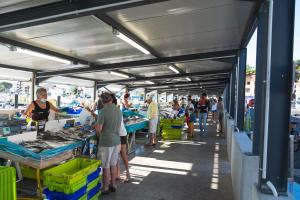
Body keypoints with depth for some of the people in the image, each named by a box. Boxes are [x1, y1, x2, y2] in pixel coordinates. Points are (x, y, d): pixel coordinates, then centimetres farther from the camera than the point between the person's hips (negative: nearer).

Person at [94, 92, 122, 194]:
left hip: (106, 142, -6)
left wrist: (96, 126, 5)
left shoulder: (103, 111, -18)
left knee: (105, 166, 8)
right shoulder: (119, 110, 3)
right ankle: (113, 185, 31)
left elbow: (98, 129, -18)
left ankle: (105, 188, 22)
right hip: (116, 141, 6)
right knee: (113, 164, 19)